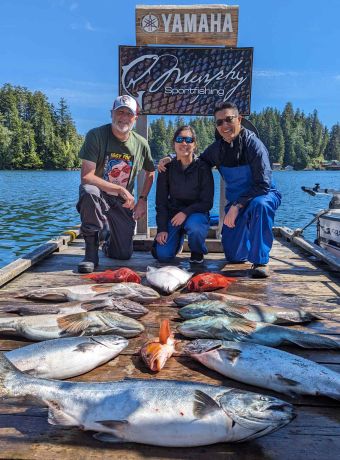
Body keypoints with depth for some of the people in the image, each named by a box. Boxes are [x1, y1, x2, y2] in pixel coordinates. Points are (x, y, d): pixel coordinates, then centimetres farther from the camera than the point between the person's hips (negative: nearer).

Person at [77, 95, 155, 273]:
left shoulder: (141, 144, -4)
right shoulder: (96, 135, -16)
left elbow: (150, 173, 14)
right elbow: (86, 177, -24)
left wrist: (143, 199, 3)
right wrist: (121, 189, -25)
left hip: (123, 204, 3)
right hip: (98, 197, -3)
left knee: (124, 255, -3)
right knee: (89, 191, -40)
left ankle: (109, 240, 37)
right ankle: (91, 251, -21)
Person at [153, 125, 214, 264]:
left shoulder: (202, 168, -9)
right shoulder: (167, 168, -2)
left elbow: (207, 203, -10)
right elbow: (161, 202, 1)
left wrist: (186, 212, -25)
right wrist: (162, 229, -8)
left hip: (196, 213, -2)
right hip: (173, 213, 2)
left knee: (194, 227, -39)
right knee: (162, 255, -13)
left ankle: (197, 254, -3)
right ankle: (178, 238, 24)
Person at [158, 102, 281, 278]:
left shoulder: (253, 144, -20)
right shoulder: (217, 148, -3)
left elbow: (263, 184, -24)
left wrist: (237, 206, -28)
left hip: (264, 195, -5)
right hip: (235, 201, 5)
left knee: (259, 204, -43)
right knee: (234, 256, 2)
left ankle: (261, 261, -26)